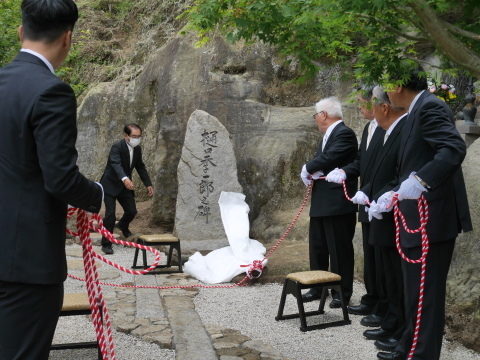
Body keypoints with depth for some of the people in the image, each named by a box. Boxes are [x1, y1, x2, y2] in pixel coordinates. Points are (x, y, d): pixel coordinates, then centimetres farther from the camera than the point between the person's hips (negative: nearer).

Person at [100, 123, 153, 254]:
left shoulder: (137, 149, 0)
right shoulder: (117, 147, -23)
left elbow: (140, 167, 11)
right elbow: (116, 164, -40)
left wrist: (148, 184, 5)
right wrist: (125, 178, -57)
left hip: (125, 185, 7)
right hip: (110, 185, -6)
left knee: (132, 211, 8)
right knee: (110, 214, -13)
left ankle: (122, 225, 44)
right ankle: (106, 244, 0)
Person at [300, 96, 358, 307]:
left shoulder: (344, 134, -13)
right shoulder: (328, 136, 17)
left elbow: (328, 158, -24)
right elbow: (321, 161, 14)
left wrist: (308, 169, -8)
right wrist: (314, 171, -8)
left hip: (338, 203, -10)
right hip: (321, 203, 10)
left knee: (340, 250, 0)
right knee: (317, 248, 16)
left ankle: (342, 293, 9)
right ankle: (318, 288, 27)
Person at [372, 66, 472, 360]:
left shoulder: (430, 107, -15)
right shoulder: (419, 110, 16)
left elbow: (455, 149, -31)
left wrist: (420, 182, -42)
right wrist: (394, 196, 19)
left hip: (432, 218, -11)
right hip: (420, 217, 11)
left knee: (426, 292, -2)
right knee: (416, 291, 19)